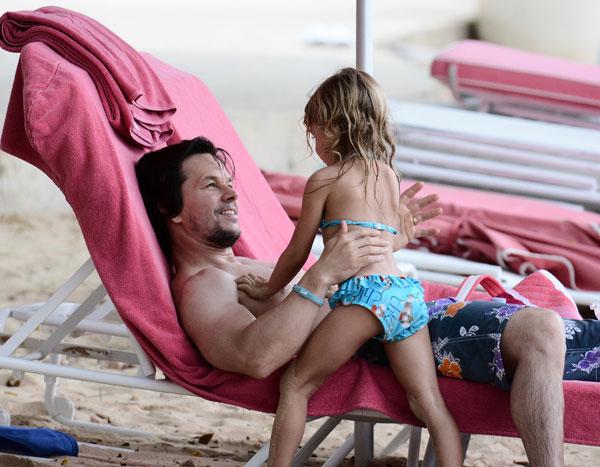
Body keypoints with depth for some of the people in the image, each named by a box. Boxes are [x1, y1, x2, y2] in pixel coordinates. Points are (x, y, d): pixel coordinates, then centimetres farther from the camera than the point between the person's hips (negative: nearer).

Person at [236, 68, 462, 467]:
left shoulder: (324, 180, 7)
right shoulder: (390, 176, 24)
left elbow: (298, 254, 12)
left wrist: (267, 289, 30)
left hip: (363, 294, -6)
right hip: (408, 293, 6)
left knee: (295, 385, 3)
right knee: (430, 404, 1)